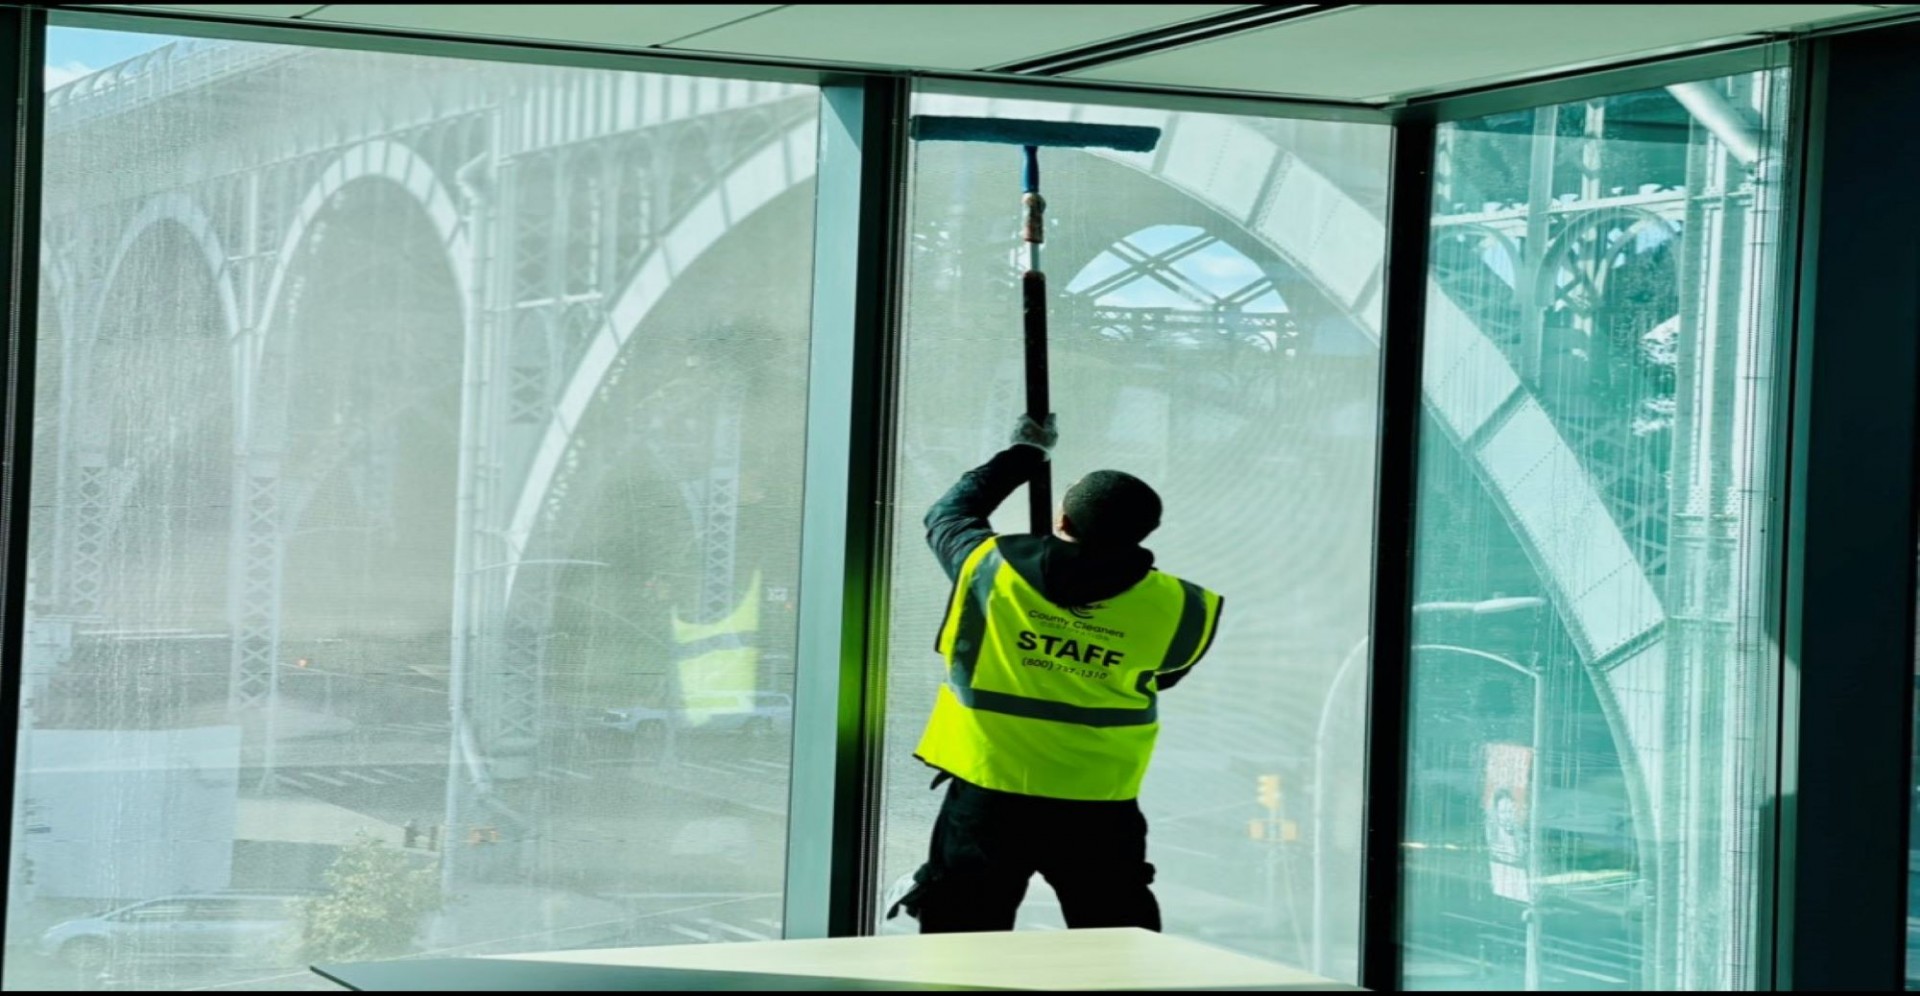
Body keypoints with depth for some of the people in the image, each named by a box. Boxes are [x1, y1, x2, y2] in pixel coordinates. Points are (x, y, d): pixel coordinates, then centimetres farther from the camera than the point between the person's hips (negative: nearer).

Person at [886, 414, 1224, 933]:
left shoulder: (991, 569, -10)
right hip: (1098, 812, 0)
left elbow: (947, 515, 12)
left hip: (987, 799, 0)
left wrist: (1024, 455, 24)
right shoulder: (1171, 609, -10)